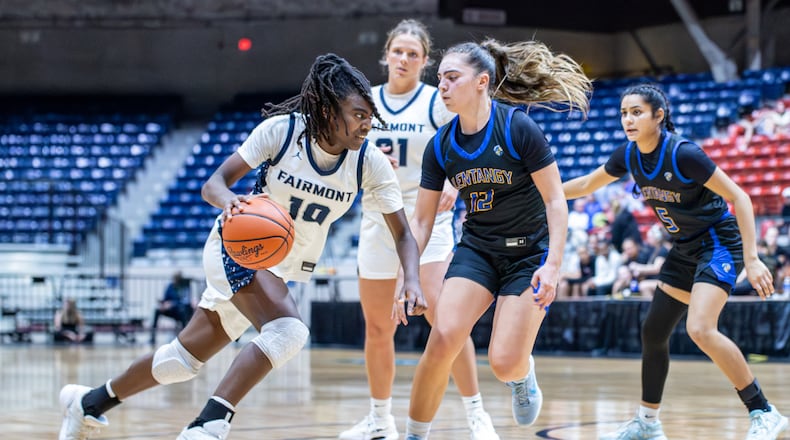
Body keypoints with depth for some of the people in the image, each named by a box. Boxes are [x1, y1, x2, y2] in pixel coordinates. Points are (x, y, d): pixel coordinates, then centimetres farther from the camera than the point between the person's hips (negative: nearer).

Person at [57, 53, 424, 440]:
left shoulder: (370, 162, -14)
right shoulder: (282, 130, -21)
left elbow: (403, 235, -10)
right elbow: (213, 184, -18)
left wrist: (412, 281, -29)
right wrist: (228, 200, -42)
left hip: (284, 268, 5)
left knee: (185, 356, 12)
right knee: (288, 329, -32)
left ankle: (89, 402, 31)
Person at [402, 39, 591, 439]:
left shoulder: (519, 128, -17)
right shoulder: (440, 146, -3)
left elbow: (555, 200, -14)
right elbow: (421, 221, 3)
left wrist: (553, 264, -22)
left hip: (529, 253, -3)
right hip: (476, 250, 3)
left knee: (505, 363, -13)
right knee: (442, 340, -19)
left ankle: (522, 377, 26)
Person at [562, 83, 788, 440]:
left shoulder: (682, 153, -24)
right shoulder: (629, 155, -3)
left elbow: (738, 197, -22)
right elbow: (588, 184, 16)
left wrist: (751, 259, -27)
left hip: (719, 243, -8)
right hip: (685, 249, 8)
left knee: (700, 329, -26)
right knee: (653, 333, 11)